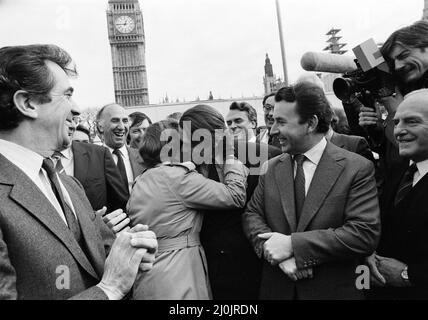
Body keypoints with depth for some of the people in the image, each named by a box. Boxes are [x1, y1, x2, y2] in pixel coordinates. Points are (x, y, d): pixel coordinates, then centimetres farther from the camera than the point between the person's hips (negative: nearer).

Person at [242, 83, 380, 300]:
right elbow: (252, 215, -1)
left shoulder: (357, 168, -12)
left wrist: (293, 244, -22)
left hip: (333, 290, -3)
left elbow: (365, 235, -18)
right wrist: (277, 252, -20)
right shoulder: (270, 168, 1)